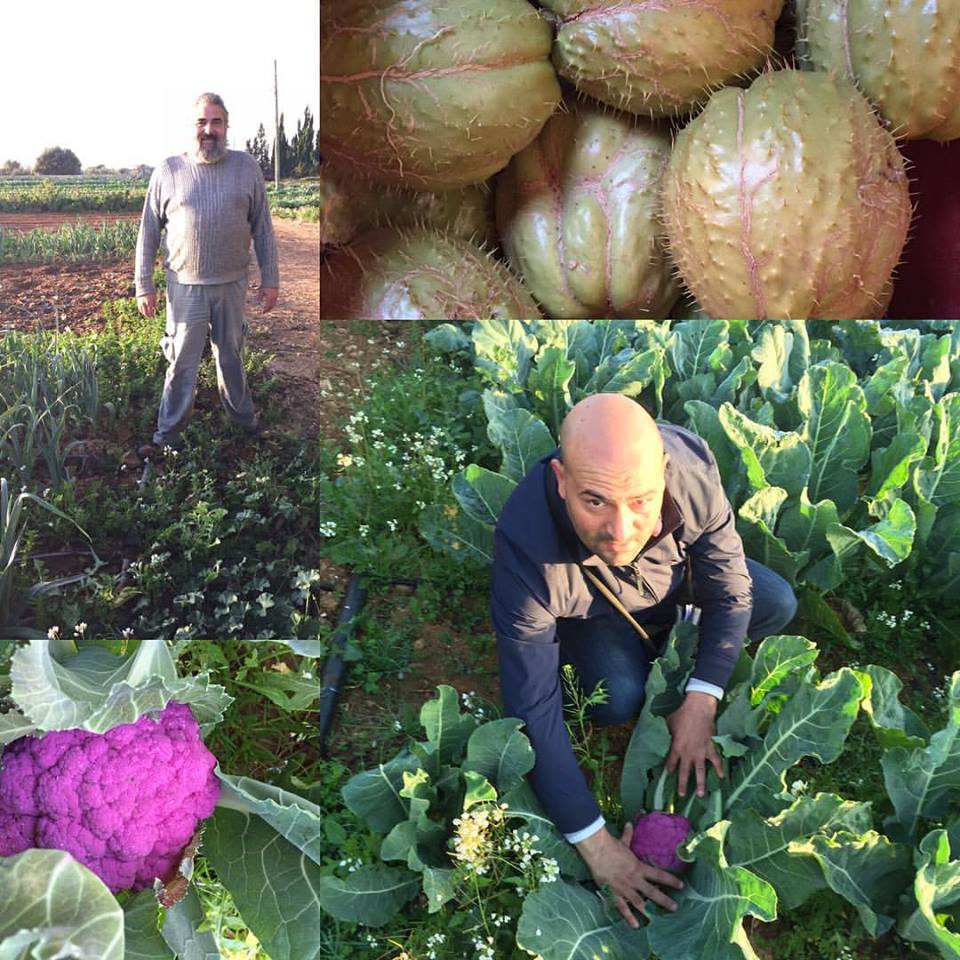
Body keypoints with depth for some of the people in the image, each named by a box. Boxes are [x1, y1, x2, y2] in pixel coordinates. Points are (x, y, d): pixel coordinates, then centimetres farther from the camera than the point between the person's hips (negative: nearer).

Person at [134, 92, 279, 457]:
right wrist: (144, 286, -1)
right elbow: (148, 232, 2)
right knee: (182, 363, 5)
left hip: (233, 284, 1)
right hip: (185, 286, -1)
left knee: (232, 358, 17)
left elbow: (263, 228, 4)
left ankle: (245, 420, 32)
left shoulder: (247, 167, 1)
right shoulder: (168, 171, -2)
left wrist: (270, 280, 2)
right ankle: (167, 437, 15)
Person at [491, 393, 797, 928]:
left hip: (675, 575, 3)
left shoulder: (693, 466, -38)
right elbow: (534, 710, -38)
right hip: (586, 608, -2)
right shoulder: (526, 549, -45)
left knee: (777, 606, -12)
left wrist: (701, 703, -25)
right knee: (618, 700, -26)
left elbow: (729, 589, -20)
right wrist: (595, 844, -35)